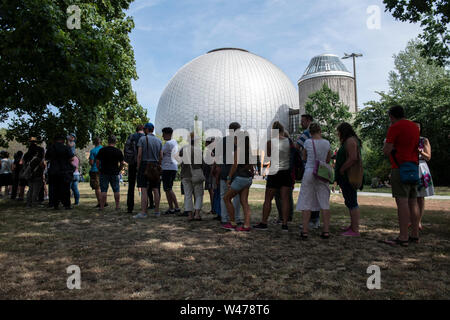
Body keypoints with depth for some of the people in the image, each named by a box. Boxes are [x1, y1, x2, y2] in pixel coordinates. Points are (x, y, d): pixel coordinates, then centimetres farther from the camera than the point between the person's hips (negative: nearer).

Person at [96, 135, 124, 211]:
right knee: (116, 190, 9)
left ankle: (102, 207, 4)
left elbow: (97, 161, -2)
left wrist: (99, 169, 9)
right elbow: (122, 163, 1)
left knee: (103, 191, 3)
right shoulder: (118, 151, 0)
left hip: (104, 173, 0)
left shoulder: (102, 150, -1)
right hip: (114, 173, 1)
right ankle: (117, 206, 12)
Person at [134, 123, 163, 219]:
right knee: (155, 190, 8)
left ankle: (143, 212, -12)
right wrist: (158, 167, 14)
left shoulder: (142, 139, -3)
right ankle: (157, 211, 12)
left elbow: (139, 155, -8)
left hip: (144, 165, -5)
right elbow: (161, 157, 7)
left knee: (144, 190, -8)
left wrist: (138, 167, -2)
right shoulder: (159, 141, 11)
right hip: (155, 166, 5)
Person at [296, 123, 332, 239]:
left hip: (309, 172, -2)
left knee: (306, 202, 2)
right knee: (324, 202, 8)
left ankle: (305, 231, 1)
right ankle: (326, 231, 9)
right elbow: (328, 160, 14)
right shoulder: (327, 143, 2)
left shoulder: (308, 142, -4)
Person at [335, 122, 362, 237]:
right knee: (350, 202, 17)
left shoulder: (350, 140, -12)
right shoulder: (347, 141, 21)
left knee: (352, 202, -10)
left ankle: (355, 230, -7)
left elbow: (353, 158, -24)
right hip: (346, 177, 11)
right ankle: (353, 226, 27)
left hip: (349, 177, -11)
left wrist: (341, 170, -17)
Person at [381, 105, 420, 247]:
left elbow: (387, 150, -14)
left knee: (402, 201, -10)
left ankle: (403, 237, -10)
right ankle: (415, 235, 16)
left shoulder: (395, 127, -8)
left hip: (400, 167, -8)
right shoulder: (415, 126, 17)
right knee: (413, 201, 11)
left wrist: (386, 146, 7)